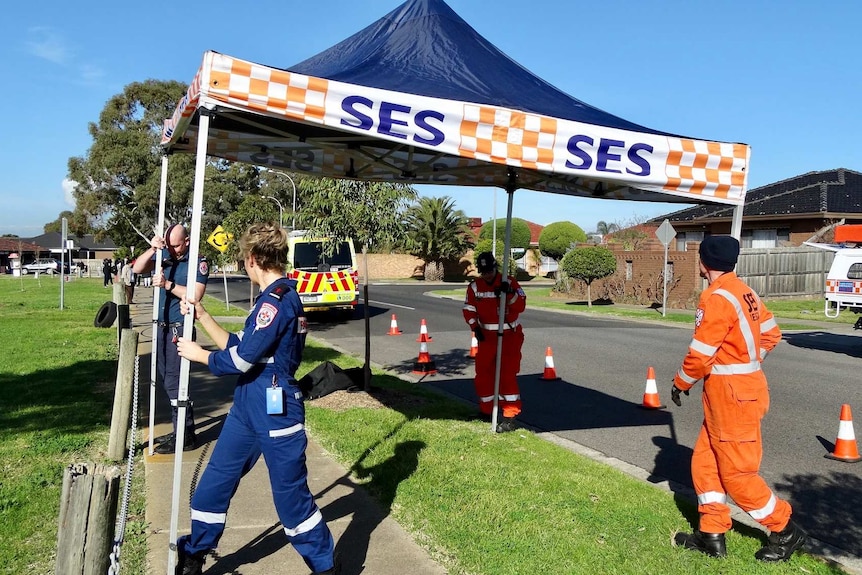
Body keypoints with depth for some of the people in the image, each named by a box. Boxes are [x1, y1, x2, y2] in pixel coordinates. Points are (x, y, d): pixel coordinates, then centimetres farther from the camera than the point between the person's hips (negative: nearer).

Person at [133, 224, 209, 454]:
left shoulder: (198, 263, -11)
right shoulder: (164, 255, 6)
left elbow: (195, 295, -20)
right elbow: (137, 269, 1)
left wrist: (167, 284, -24)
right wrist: (152, 250, -12)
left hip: (180, 329, -7)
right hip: (162, 327, 7)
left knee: (174, 381, -7)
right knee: (166, 378, 13)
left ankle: (185, 437, 3)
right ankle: (181, 429, 24)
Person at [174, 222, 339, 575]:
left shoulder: (277, 301, -20)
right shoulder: (278, 298, 12)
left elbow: (240, 360, -18)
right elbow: (239, 346, 14)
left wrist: (198, 354, -2)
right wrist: (202, 316, 13)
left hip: (276, 411, -10)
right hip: (248, 407, 10)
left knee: (291, 495, 3)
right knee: (215, 480, 17)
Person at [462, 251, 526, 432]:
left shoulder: (509, 283, -11)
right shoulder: (474, 287, 0)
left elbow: (520, 306, -17)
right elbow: (469, 309, 4)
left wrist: (509, 293, -33)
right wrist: (475, 327, -9)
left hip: (509, 335, -4)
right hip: (486, 336, 4)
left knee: (507, 375, -11)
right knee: (483, 373, 9)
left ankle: (510, 417, -7)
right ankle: (486, 411, 27)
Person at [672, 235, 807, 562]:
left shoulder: (717, 297, -19)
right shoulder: (744, 292, 9)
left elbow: (701, 353, -19)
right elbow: (771, 334, 17)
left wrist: (680, 384, -4)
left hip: (731, 394, -10)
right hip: (745, 385, 10)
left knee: (737, 473, 3)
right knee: (705, 461, 13)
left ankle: (786, 532, 20)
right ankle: (712, 535, 20)